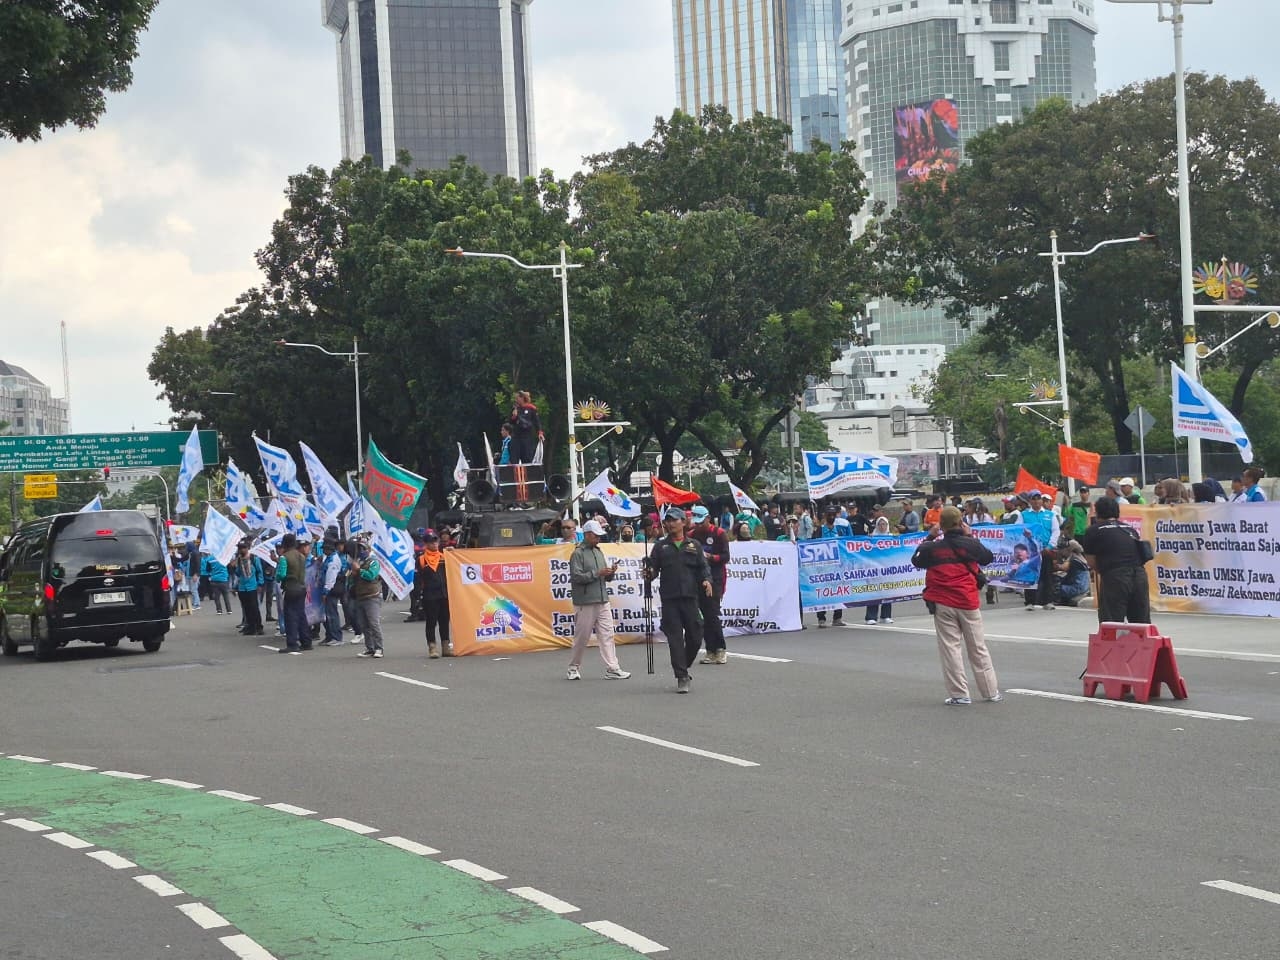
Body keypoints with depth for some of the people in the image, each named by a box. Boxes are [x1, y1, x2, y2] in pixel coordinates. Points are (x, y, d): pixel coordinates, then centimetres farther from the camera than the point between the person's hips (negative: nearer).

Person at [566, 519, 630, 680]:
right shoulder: (578, 553, -6)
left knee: (607, 635, 1)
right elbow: (576, 577, -16)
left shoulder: (599, 552, 16)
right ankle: (573, 668, 14)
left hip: (603, 601, 7)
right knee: (581, 637, 1)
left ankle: (612, 669, -1)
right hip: (585, 603, -7)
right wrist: (597, 573, -18)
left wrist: (611, 572, -1)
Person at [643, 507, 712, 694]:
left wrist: (706, 580, -10)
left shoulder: (694, 545, 12)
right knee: (675, 638, -4)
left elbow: (703, 566, 9)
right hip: (669, 599, -1)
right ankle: (681, 678, -2)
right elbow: (654, 569, 8)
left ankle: (683, 667, 27)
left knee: (695, 636, 3)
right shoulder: (661, 546, 11)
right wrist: (649, 574, -14)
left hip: (690, 596, 1)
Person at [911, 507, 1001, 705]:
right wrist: (971, 536, 19)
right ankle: (991, 692, 16)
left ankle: (959, 694, -1)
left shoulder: (933, 547, -5)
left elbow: (916, 560, 13)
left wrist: (929, 537, 16)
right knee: (978, 648, 11)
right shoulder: (970, 544, -3)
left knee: (950, 648, 3)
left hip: (943, 605, -1)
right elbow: (988, 557, 15)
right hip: (968, 603, 1)